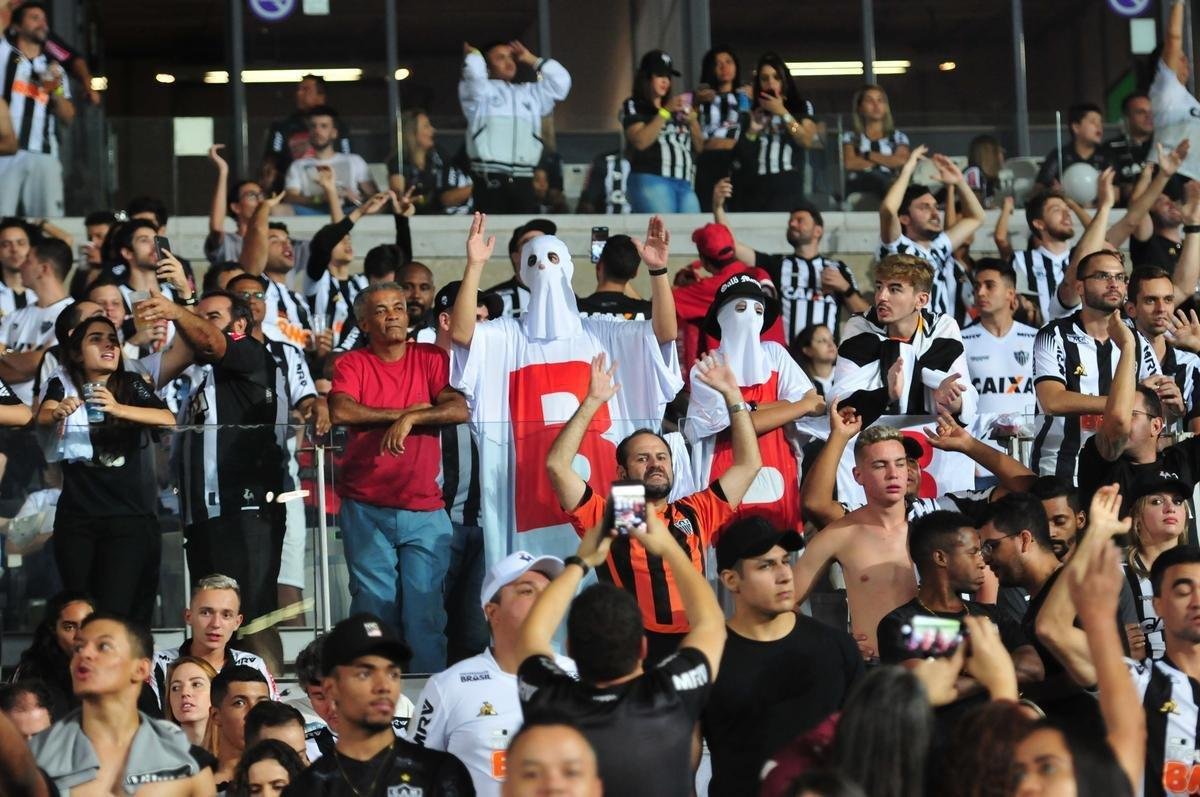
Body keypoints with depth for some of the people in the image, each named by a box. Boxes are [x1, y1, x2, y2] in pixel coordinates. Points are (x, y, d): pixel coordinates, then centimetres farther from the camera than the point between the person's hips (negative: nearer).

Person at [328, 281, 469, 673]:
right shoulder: (352, 364, 5)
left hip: (425, 510, 1)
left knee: (426, 609, -4)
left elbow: (459, 409, -4)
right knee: (374, 606, -1)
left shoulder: (432, 358, 9)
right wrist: (408, 410, -8)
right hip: (366, 509, -1)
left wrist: (410, 420, -16)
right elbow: (341, 411, -13)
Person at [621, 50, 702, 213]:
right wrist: (665, 111, -10)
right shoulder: (633, 106, 8)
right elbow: (640, 142, -10)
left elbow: (699, 147, 21)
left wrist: (693, 121, 3)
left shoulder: (677, 109, 24)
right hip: (651, 181, -5)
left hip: (685, 185, 6)